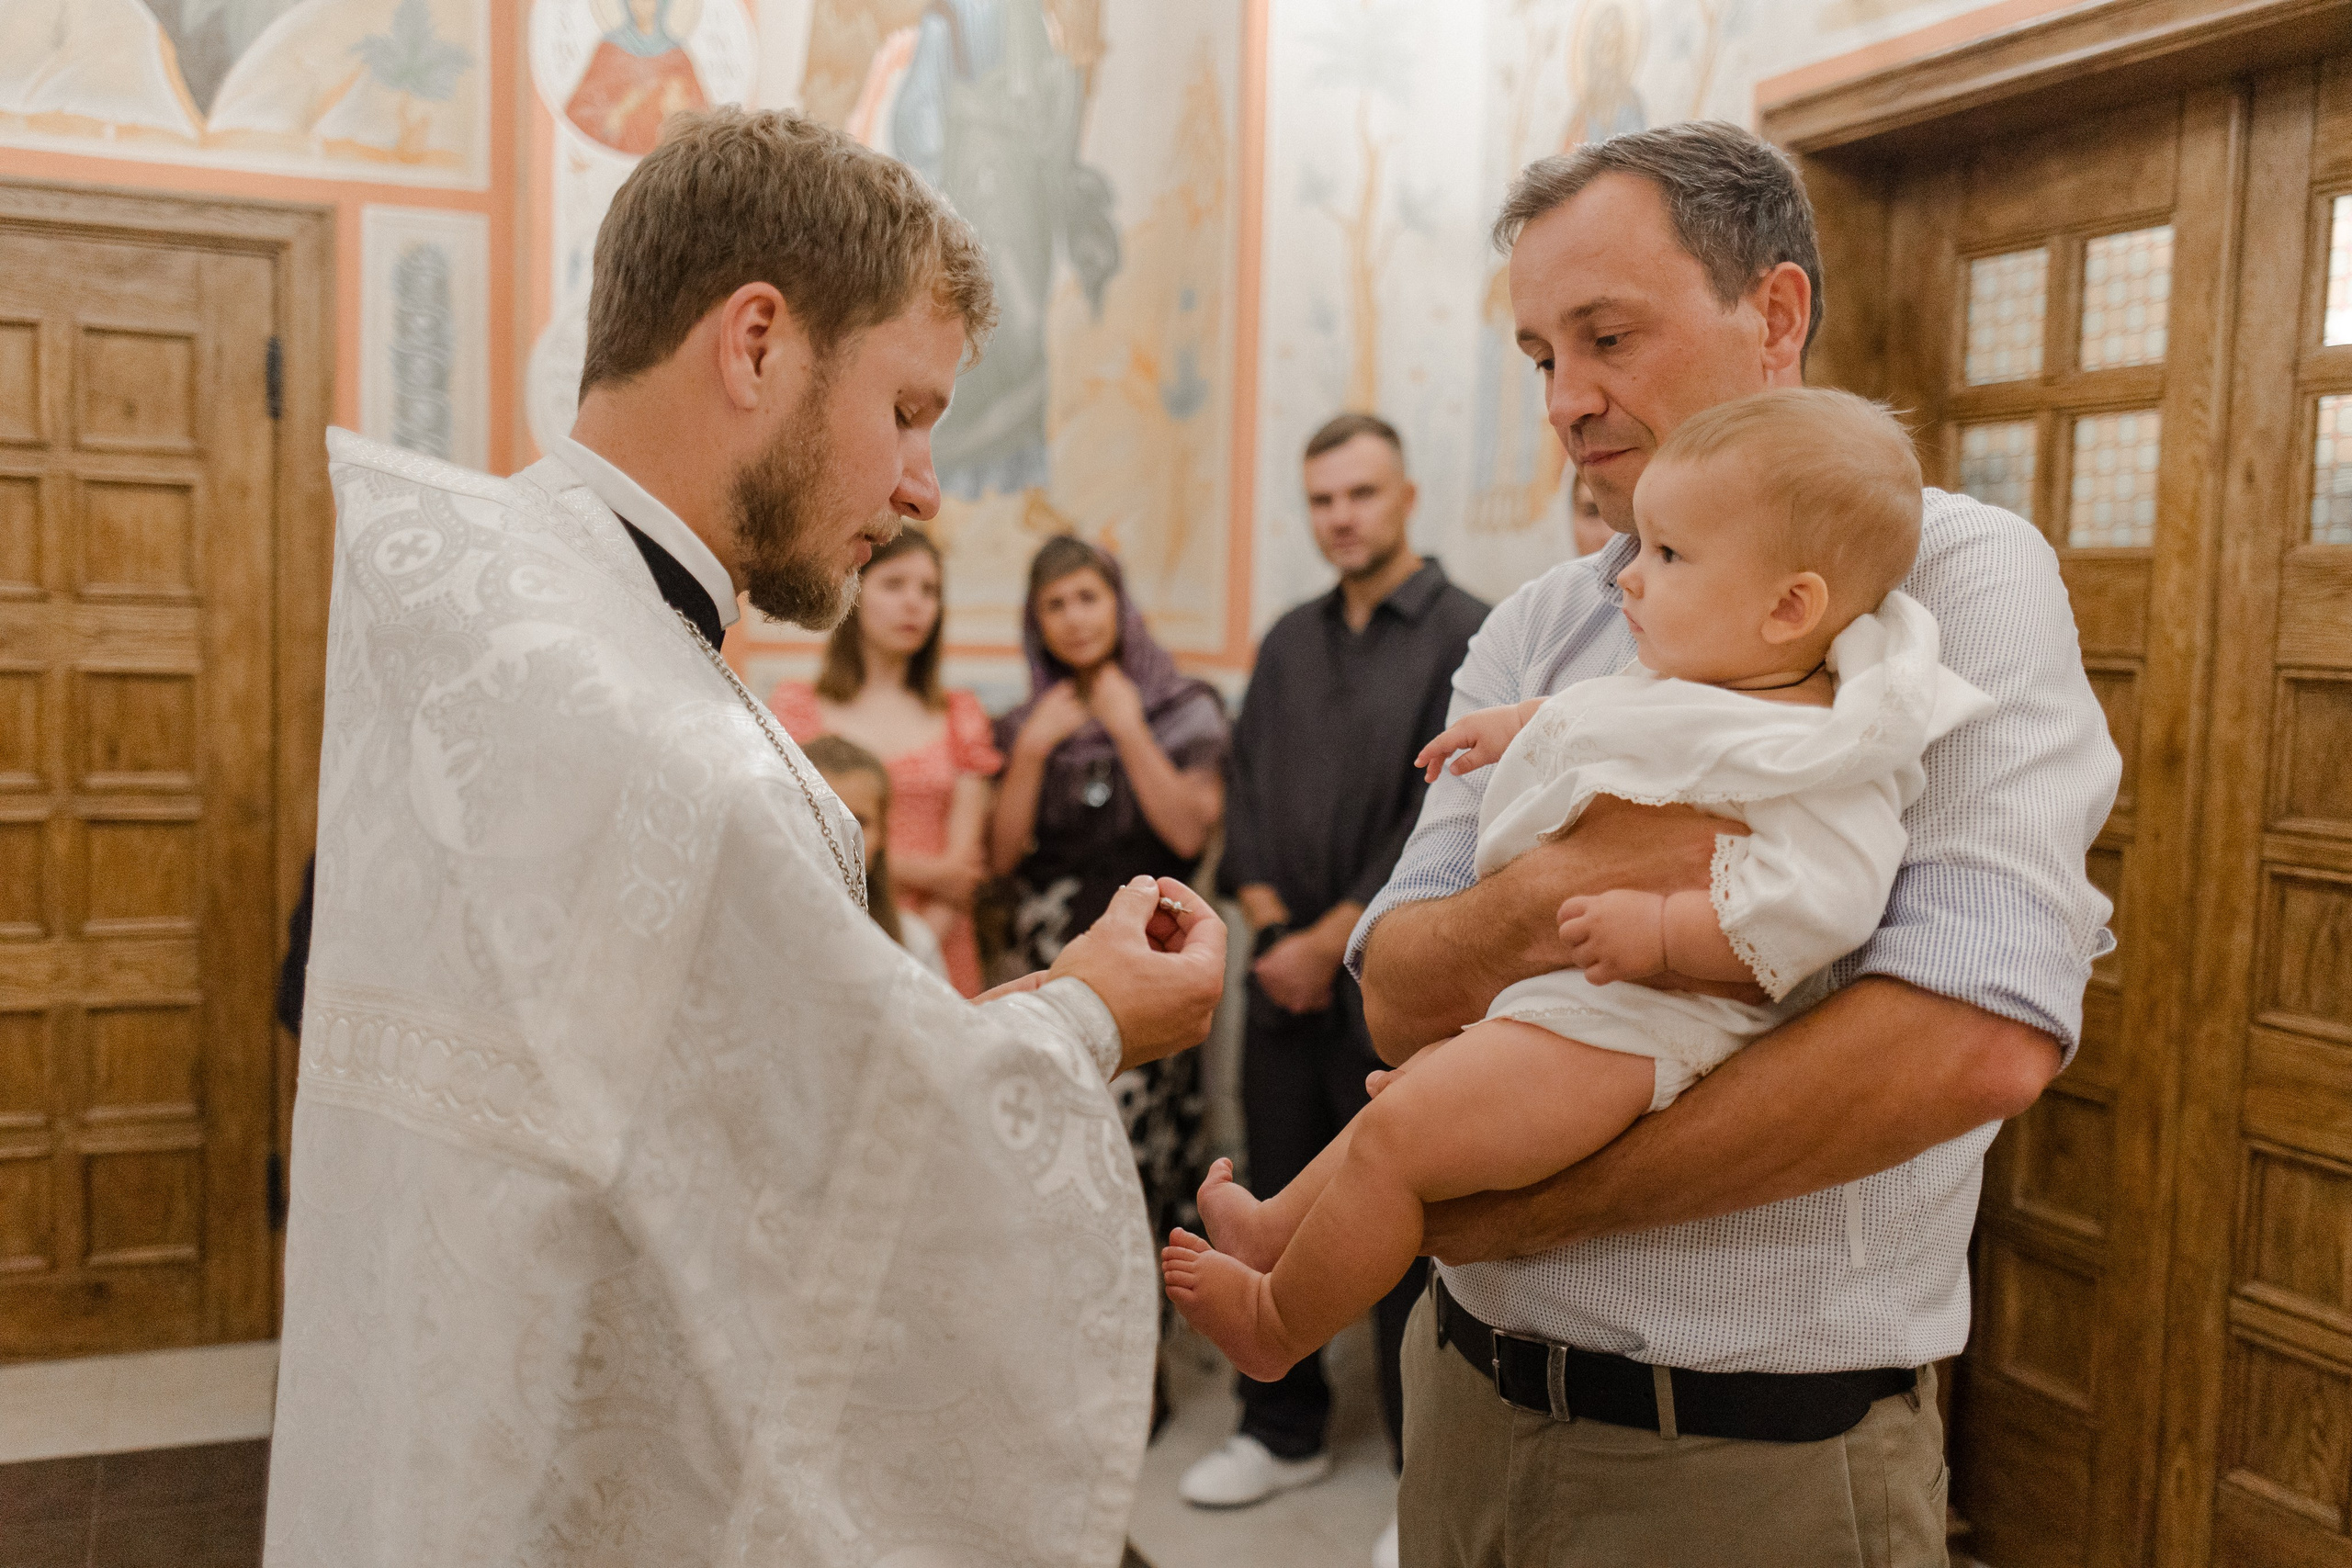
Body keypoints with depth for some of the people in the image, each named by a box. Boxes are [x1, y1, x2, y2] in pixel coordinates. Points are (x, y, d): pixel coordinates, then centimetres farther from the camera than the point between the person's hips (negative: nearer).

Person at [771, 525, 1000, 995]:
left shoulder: (960, 714, 12)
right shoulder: (795, 705, 5)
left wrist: (920, 945, -12)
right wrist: (926, 873, -4)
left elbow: (964, 858, 3)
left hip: (936, 953, 2)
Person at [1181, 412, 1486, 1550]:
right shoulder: (1288, 643, 14)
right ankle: (1283, 1430, 29)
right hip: (1285, 973, 6)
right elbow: (1245, 791, 12)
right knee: (1277, 1208, 13)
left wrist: (1333, 941, -12)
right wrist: (1270, 927, -2)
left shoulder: (1463, 636, -6)